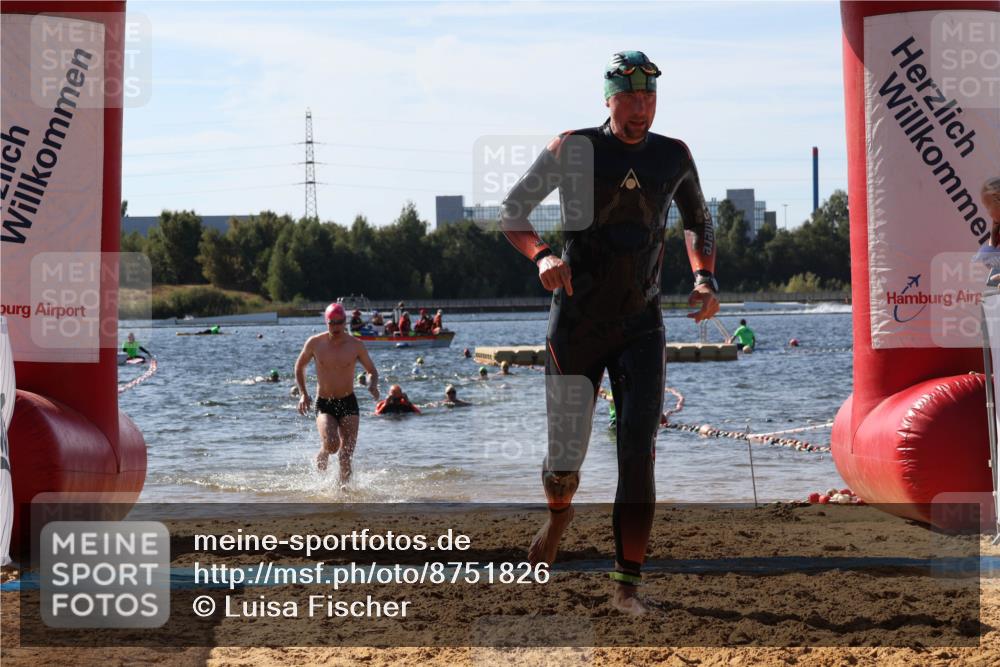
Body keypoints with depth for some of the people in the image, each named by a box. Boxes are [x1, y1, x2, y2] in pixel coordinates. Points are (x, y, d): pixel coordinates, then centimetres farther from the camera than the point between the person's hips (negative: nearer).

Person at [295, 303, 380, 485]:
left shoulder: (356, 345, -4)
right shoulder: (315, 343, -4)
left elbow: (372, 371, 7)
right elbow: (299, 366, 12)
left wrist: (373, 385, -15)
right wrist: (303, 393, 1)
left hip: (349, 403, 1)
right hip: (324, 404, -1)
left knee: (346, 456, -3)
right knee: (331, 444, -24)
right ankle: (322, 456, 11)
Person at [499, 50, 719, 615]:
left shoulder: (674, 157, 3)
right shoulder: (573, 149, -5)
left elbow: (700, 222, 20)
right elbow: (512, 212, 1)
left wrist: (706, 280, 2)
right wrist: (542, 255, -19)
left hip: (642, 326, 2)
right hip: (577, 325, -1)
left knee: (638, 452, -11)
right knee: (565, 462, 2)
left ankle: (629, 583, -6)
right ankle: (559, 515, 39)